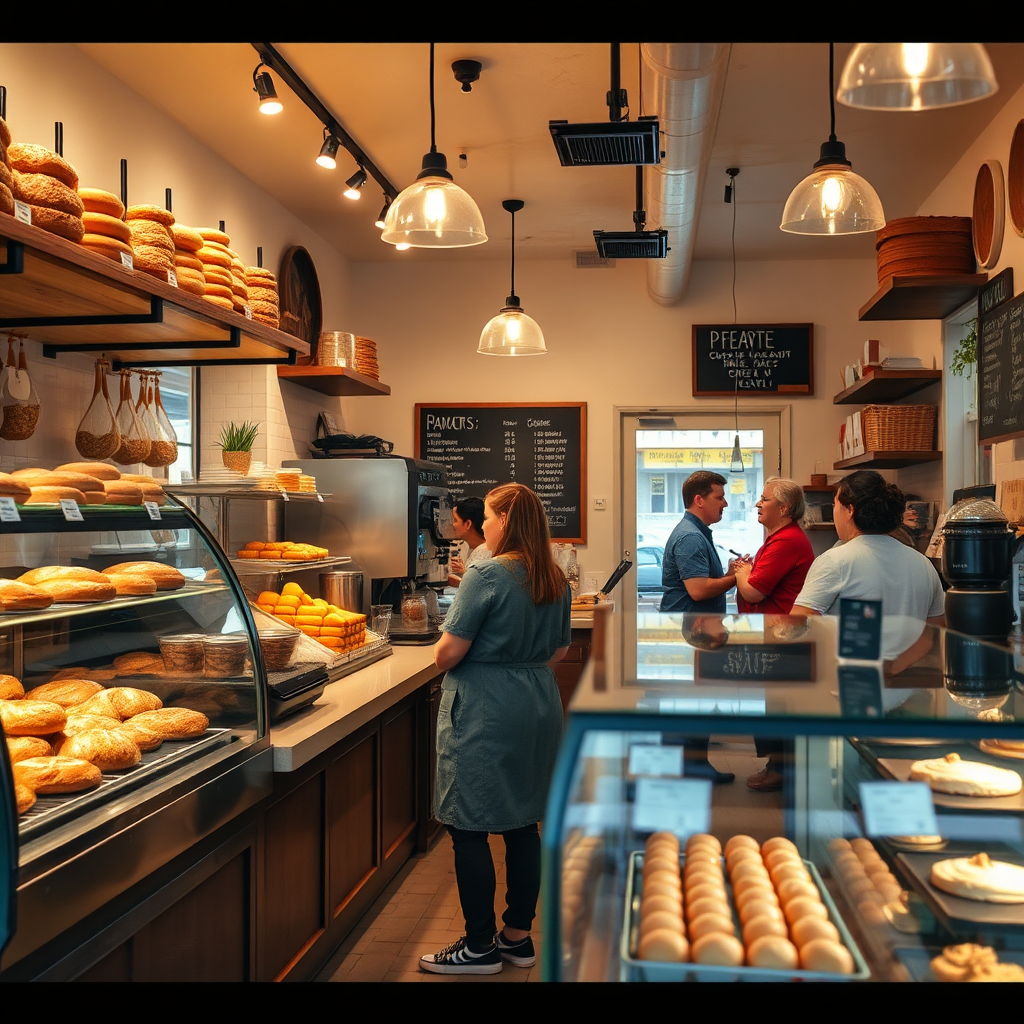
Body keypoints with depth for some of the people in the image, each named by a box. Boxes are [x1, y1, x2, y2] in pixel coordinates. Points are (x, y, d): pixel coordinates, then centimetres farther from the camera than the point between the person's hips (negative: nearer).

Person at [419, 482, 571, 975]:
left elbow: (448, 653, -16)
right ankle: (518, 937, 24)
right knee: (522, 824, 14)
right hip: (538, 709, 8)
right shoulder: (556, 581, 7)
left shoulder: (486, 575, -16)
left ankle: (480, 947, 12)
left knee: (469, 830, 3)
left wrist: (443, 650, 5)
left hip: (484, 714, -8)